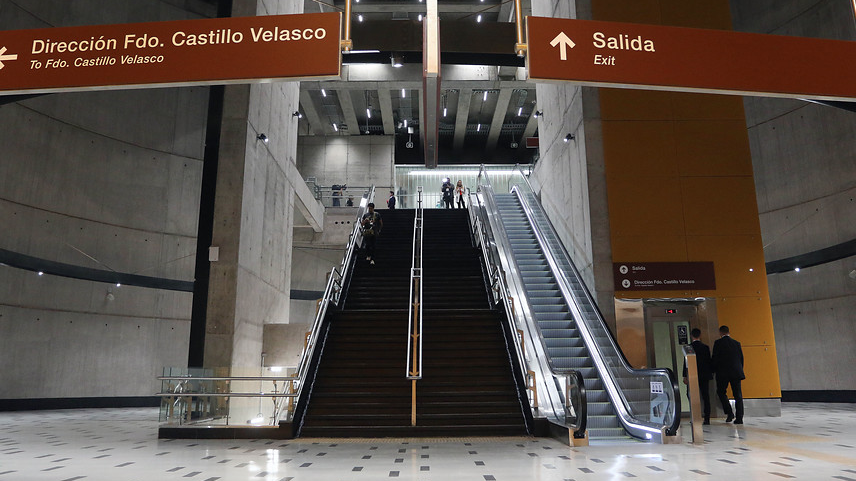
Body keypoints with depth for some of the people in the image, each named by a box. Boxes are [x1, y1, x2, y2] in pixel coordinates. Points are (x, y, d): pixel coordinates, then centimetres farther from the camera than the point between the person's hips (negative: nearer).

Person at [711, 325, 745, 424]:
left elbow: (714, 358, -6)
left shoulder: (718, 343, -5)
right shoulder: (737, 343, 8)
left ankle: (729, 413, -2)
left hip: (723, 373, -4)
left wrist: (714, 370, 7)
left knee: (721, 392, 11)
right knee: (738, 395, 5)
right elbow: (741, 358, 11)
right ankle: (739, 418, 3)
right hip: (736, 373, 4)